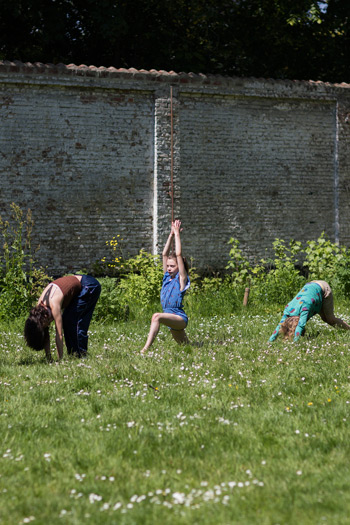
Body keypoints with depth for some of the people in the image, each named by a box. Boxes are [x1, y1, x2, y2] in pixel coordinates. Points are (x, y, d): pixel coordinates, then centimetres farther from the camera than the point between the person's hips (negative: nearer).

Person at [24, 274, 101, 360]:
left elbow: (59, 335, -30)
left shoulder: (54, 305, -33)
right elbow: (45, 335, -3)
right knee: (66, 320, 3)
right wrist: (48, 358, -3)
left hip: (90, 286, -8)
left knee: (71, 320, -12)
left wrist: (60, 359, -25)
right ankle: (72, 354, 12)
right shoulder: (39, 307, -10)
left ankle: (81, 355, -6)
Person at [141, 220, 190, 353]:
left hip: (179, 318, -9)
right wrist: (171, 234, 8)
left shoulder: (181, 279, -5)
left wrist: (177, 234, -6)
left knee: (156, 316, -34)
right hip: (171, 318, 9)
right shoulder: (167, 277, 12)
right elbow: (165, 254, 11)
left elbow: (178, 255, -11)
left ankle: (146, 349, -42)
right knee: (185, 346, 20)